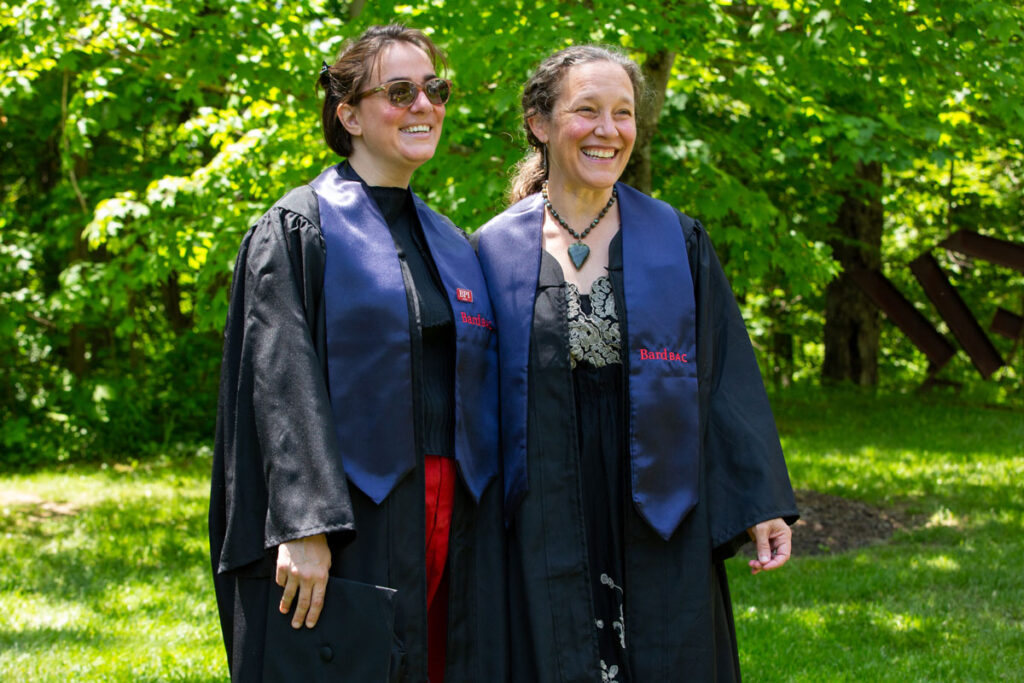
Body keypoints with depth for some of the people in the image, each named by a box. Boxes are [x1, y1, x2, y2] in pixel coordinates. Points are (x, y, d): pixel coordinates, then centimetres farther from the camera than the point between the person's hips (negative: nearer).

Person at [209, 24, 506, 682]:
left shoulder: (454, 247, 17)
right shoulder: (296, 229, -2)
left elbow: (480, 397, 16)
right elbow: (280, 383, -11)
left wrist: (485, 537, 9)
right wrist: (304, 527, -21)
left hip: (451, 527, 6)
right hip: (344, 527, -6)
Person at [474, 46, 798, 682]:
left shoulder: (679, 243, 3)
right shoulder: (496, 251, 3)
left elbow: (728, 378, 1)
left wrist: (761, 504, -5)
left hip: (658, 528, 1)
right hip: (544, 529, 0)